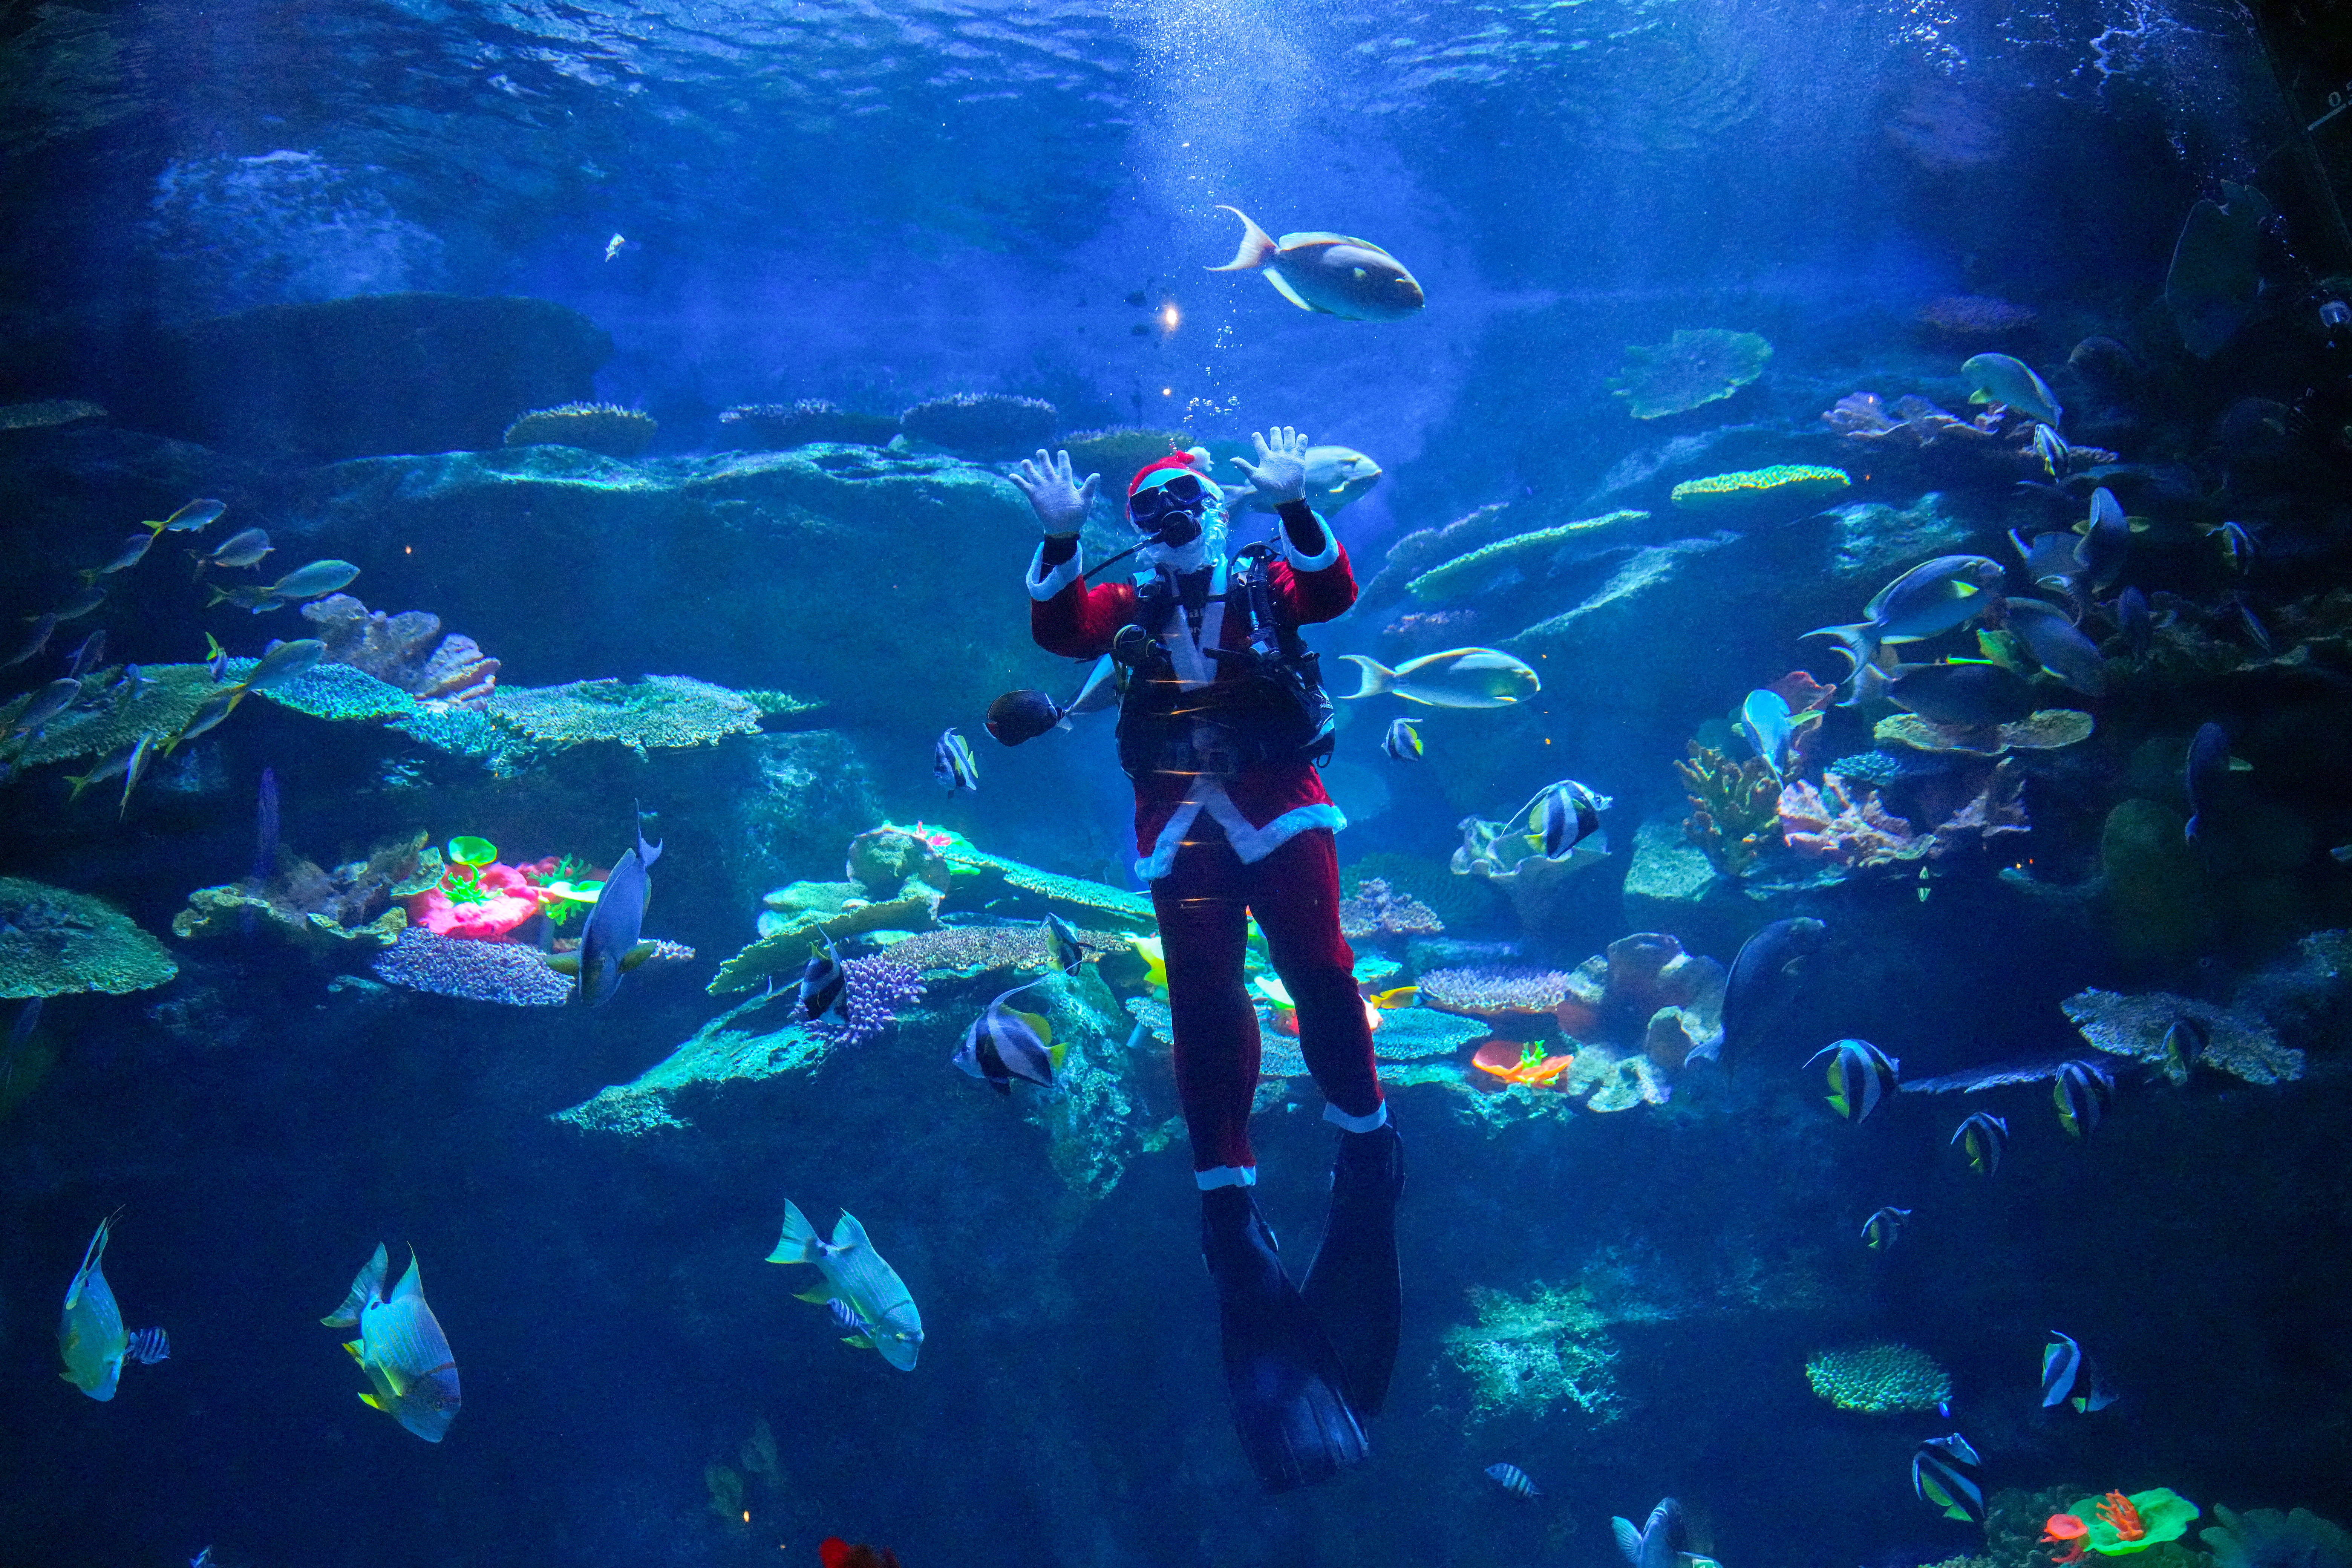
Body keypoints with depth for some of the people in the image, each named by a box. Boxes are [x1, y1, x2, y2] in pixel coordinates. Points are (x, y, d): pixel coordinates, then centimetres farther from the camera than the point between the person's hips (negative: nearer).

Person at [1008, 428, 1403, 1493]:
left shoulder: (1267, 578, 13)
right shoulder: (1127, 604, 17)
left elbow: (1334, 592, -8)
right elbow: (1056, 630, -1)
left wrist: (1293, 506, -22)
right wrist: (1059, 538, -14)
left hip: (1275, 799, -1)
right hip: (1178, 816, 2)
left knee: (1319, 972, -13)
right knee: (1203, 1007, -2)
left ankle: (1366, 1147, 6)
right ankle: (1228, 1204, 3)